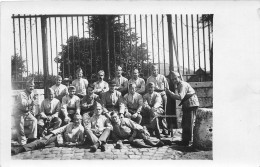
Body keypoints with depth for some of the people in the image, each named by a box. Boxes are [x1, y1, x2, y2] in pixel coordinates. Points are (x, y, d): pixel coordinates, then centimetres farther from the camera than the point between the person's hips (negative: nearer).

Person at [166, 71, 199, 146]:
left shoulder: (182, 85, -16)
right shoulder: (180, 85, 16)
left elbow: (180, 97, -29)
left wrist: (170, 93, -25)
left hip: (191, 104, -11)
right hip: (187, 105, 11)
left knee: (188, 123, -6)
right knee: (184, 123, 16)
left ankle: (186, 141, -1)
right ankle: (185, 139, 26)